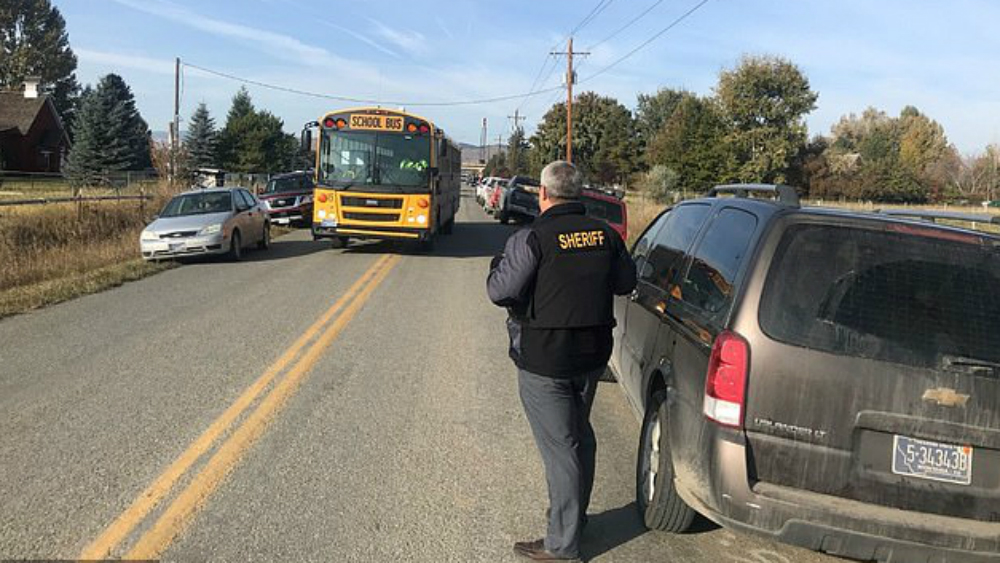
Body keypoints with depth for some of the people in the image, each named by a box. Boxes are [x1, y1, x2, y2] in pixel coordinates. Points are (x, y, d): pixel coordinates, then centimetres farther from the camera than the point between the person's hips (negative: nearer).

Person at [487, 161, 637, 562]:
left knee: (558, 446, 1)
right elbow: (626, 283, 11)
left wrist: (498, 264, 2)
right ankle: (574, 515, 41)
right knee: (579, 434, 22)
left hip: (544, 360, -6)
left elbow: (500, 291, -18)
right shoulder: (605, 234, 1)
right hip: (592, 353, 6)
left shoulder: (532, 238, -17)